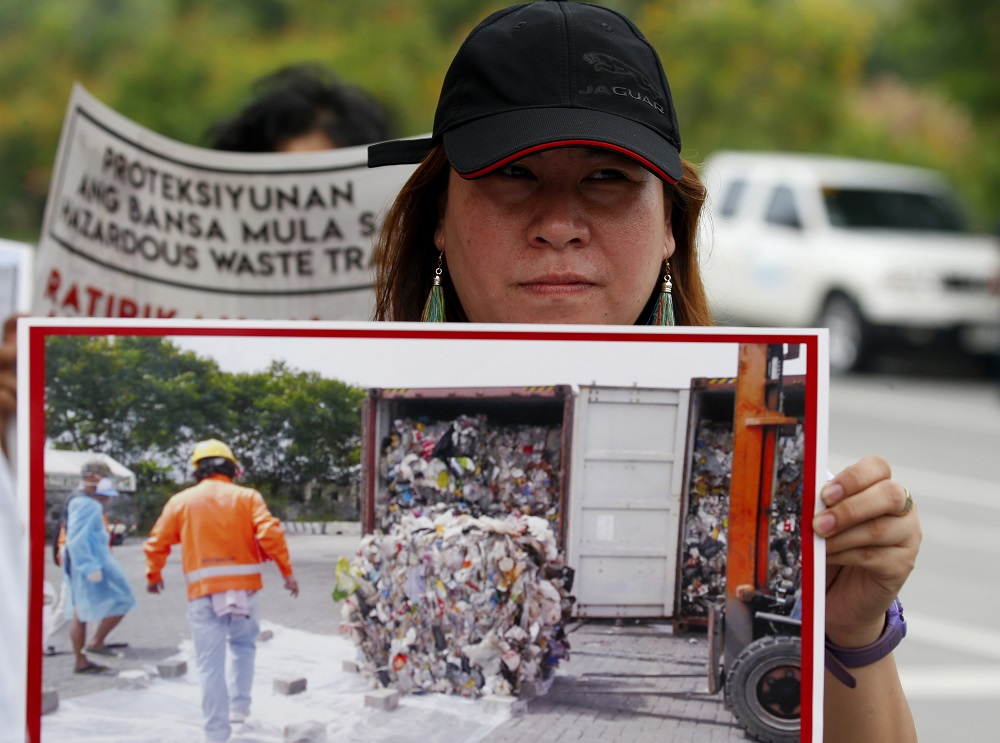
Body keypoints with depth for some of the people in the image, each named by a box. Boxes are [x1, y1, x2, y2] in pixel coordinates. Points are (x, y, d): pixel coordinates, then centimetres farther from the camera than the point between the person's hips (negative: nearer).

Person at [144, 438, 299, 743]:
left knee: (210, 663, 3)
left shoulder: (181, 501, 6)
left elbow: (157, 542, 10)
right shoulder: (247, 498, 3)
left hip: (203, 592, 0)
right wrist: (287, 571, -3)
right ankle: (240, 705, 14)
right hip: (244, 590, 0)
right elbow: (270, 534, -10)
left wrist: (153, 575, 27)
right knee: (243, 645, 25)